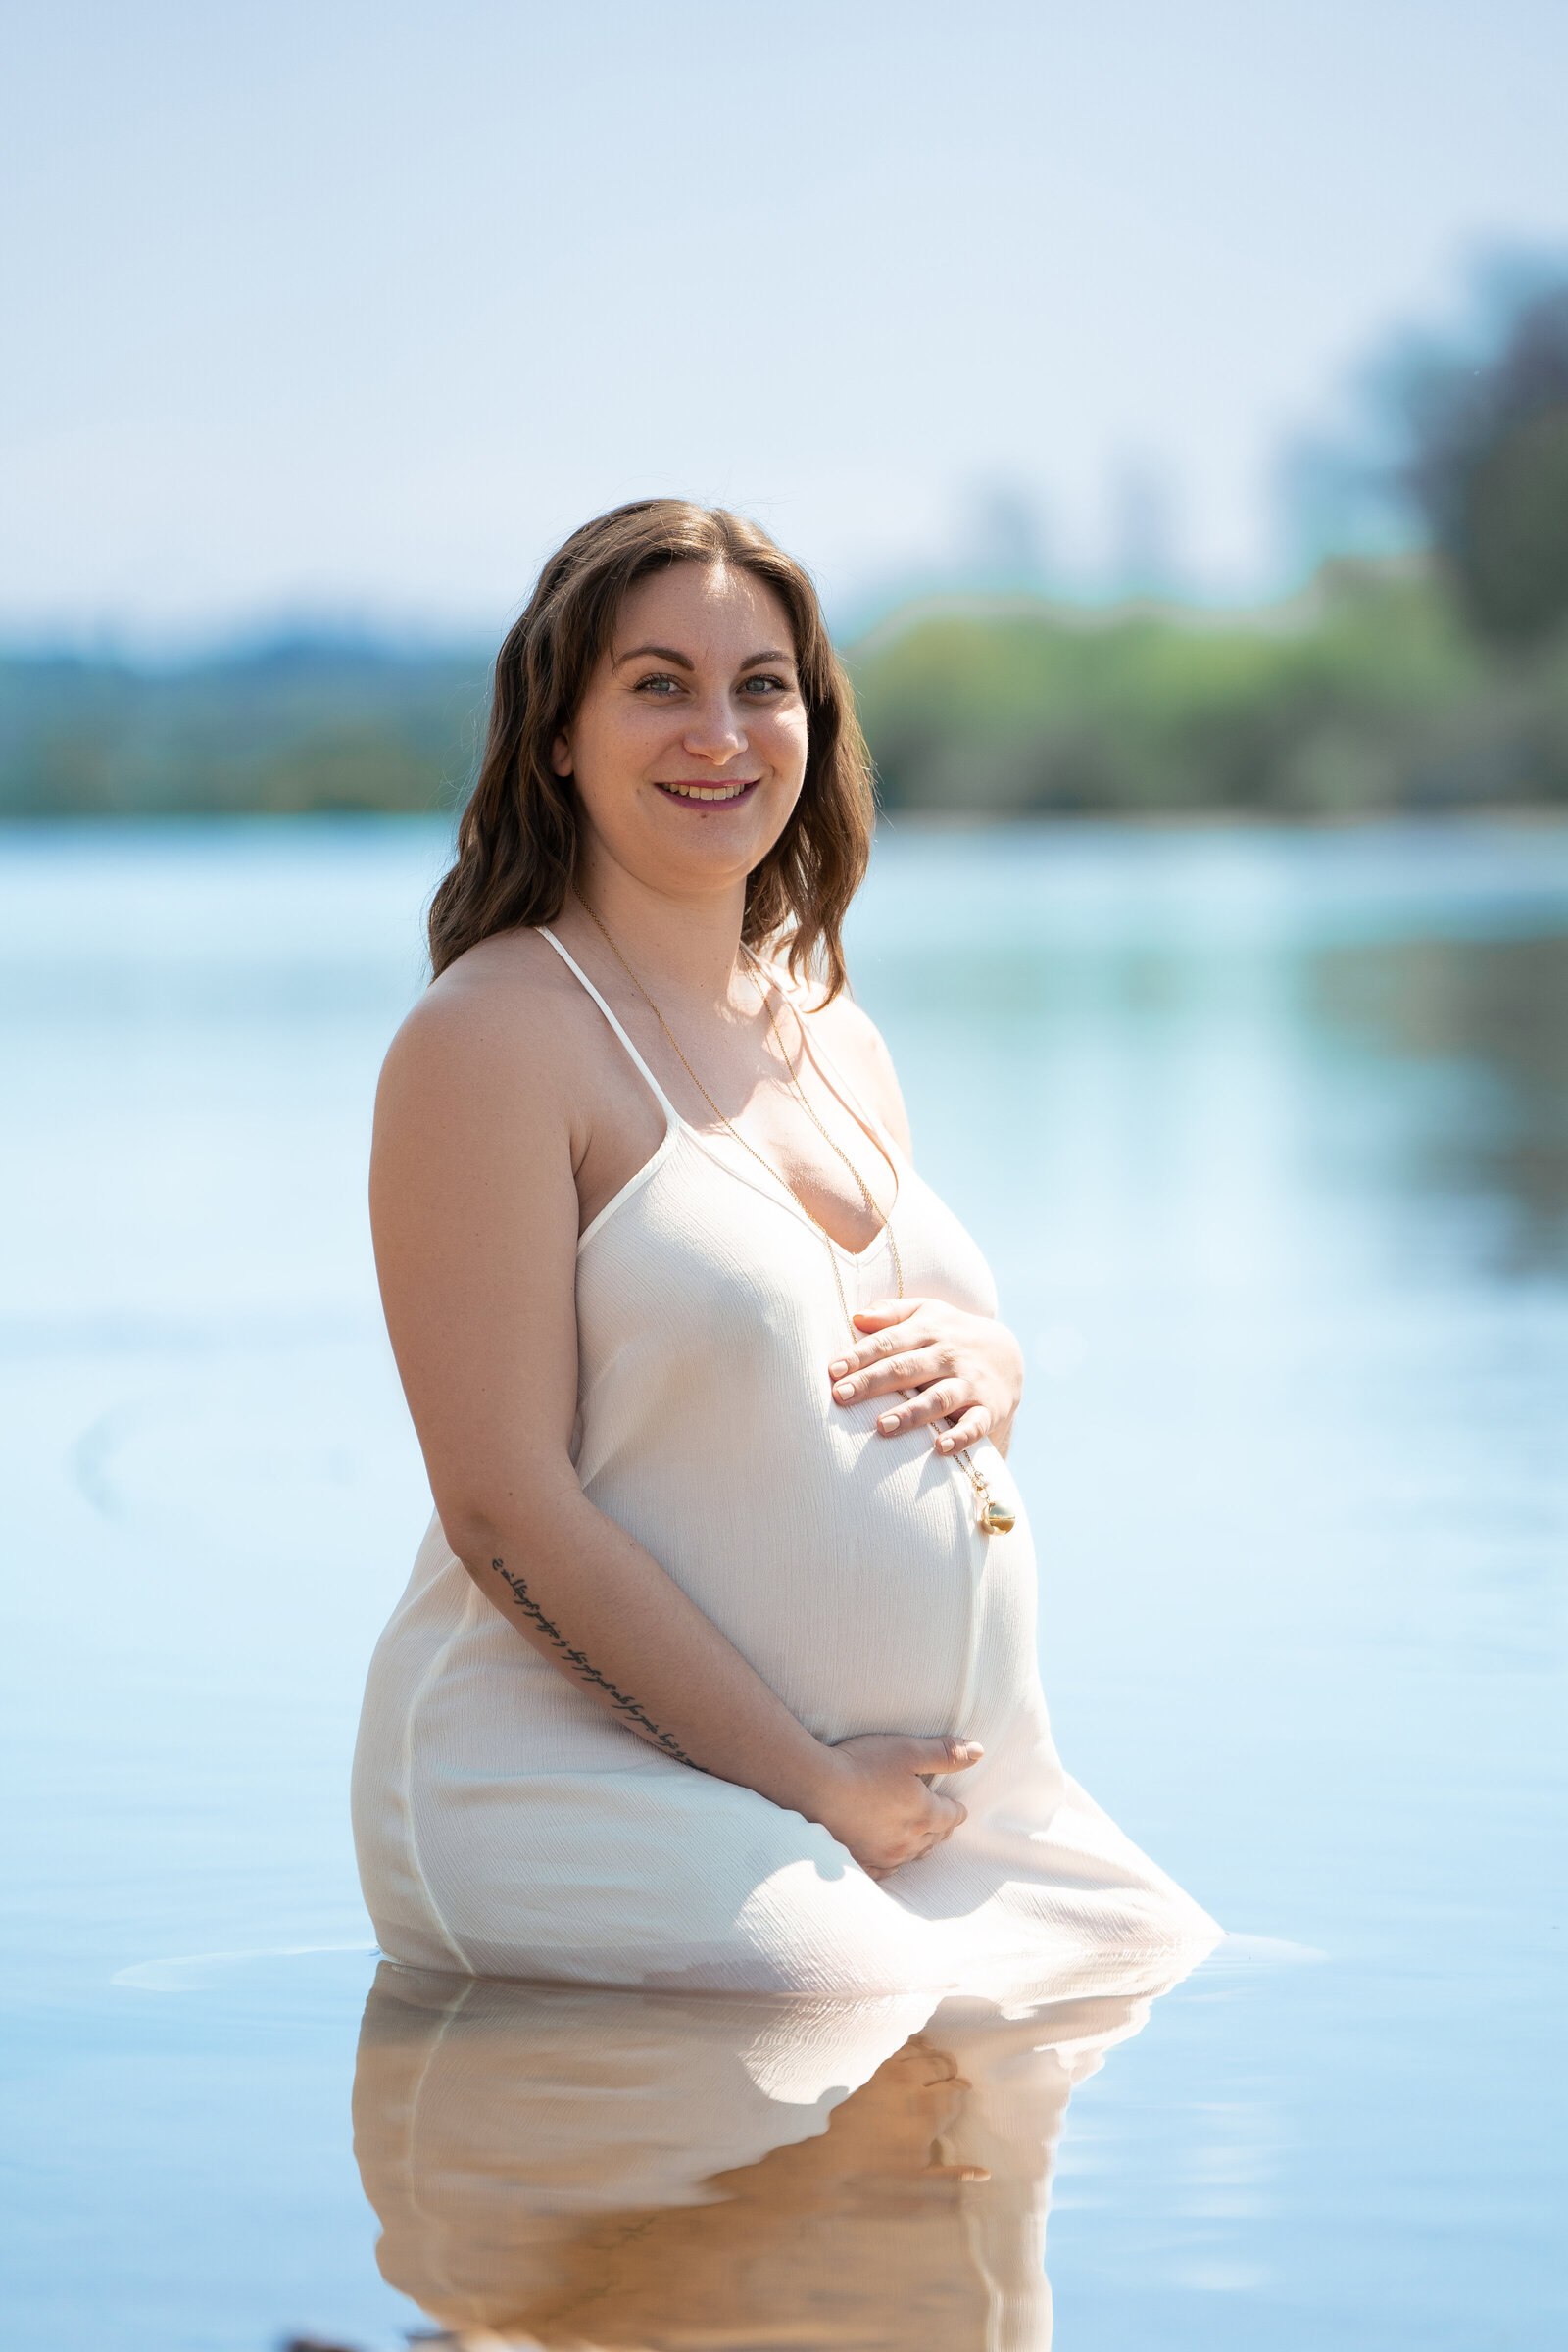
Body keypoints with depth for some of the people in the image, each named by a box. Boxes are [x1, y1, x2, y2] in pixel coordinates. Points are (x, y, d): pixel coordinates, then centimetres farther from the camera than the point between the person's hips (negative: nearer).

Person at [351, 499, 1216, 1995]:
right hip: (581, 1785, -8)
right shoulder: (494, 1037, -10)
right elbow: (505, 1506, -15)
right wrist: (806, 1782, -15)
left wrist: (986, 1363, 1)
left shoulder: (837, 1038, 16)